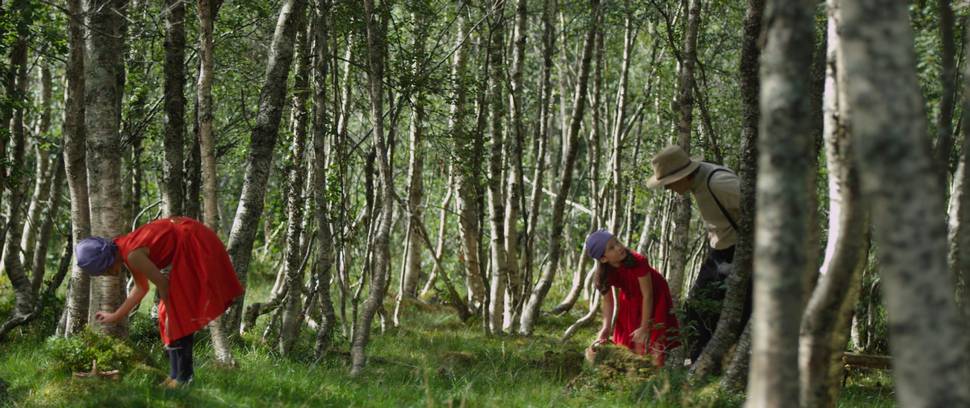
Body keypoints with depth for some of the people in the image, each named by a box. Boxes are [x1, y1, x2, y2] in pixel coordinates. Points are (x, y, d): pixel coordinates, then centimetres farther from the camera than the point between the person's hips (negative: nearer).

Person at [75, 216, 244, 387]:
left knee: (179, 314, -8)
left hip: (195, 245, -10)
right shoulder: (125, 250, 8)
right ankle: (177, 374, 16)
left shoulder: (132, 255, -21)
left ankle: (183, 376, -5)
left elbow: (162, 284, -16)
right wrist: (116, 316, 26)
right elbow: (141, 288, 20)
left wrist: (170, 314, -3)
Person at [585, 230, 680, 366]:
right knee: (627, 343, 11)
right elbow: (608, 300, -11)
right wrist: (605, 330, -23)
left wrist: (644, 328, -24)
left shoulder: (637, 262, -37)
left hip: (654, 298, -4)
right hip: (630, 300, 4)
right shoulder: (605, 273, -24)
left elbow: (648, 295, -28)